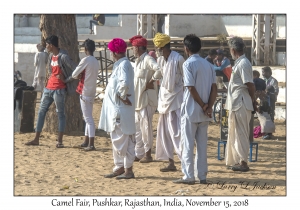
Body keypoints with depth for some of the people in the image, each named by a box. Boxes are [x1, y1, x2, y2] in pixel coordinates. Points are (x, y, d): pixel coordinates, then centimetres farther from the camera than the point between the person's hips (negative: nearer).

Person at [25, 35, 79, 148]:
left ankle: (60, 141, 2)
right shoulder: (51, 56, 12)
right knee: (41, 111, 9)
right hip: (48, 88, 9)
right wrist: (50, 78, 12)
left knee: (60, 114, -2)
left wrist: (66, 80, -9)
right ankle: (36, 139, 14)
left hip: (59, 89, -9)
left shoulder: (63, 57, -14)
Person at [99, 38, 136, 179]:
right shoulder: (119, 64, 15)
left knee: (123, 140, -6)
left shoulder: (124, 65, -16)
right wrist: (122, 96, 6)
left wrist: (122, 96, -19)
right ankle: (119, 167, 24)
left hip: (121, 109, -10)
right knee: (117, 140, 16)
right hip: (115, 109, 10)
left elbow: (125, 83, -31)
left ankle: (128, 170, -2)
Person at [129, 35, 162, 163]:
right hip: (137, 99, 10)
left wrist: (151, 82, -20)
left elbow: (159, 70, -30)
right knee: (136, 127, 12)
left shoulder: (148, 59, -14)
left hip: (146, 99, -10)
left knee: (146, 126, -5)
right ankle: (139, 153, 19)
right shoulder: (137, 61, 16)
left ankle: (148, 154, 1)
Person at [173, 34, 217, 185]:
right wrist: (209, 106, -3)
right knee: (202, 143, 9)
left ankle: (188, 176, -2)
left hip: (191, 110, -6)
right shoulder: (208, 65, 10)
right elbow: (214, 88, 3)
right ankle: (202, 176, 10)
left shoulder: (188, 64, -10)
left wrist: (203, 106, -9)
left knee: (188, 144, -1)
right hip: (204, 112, 6)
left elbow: (191, 88, -16)